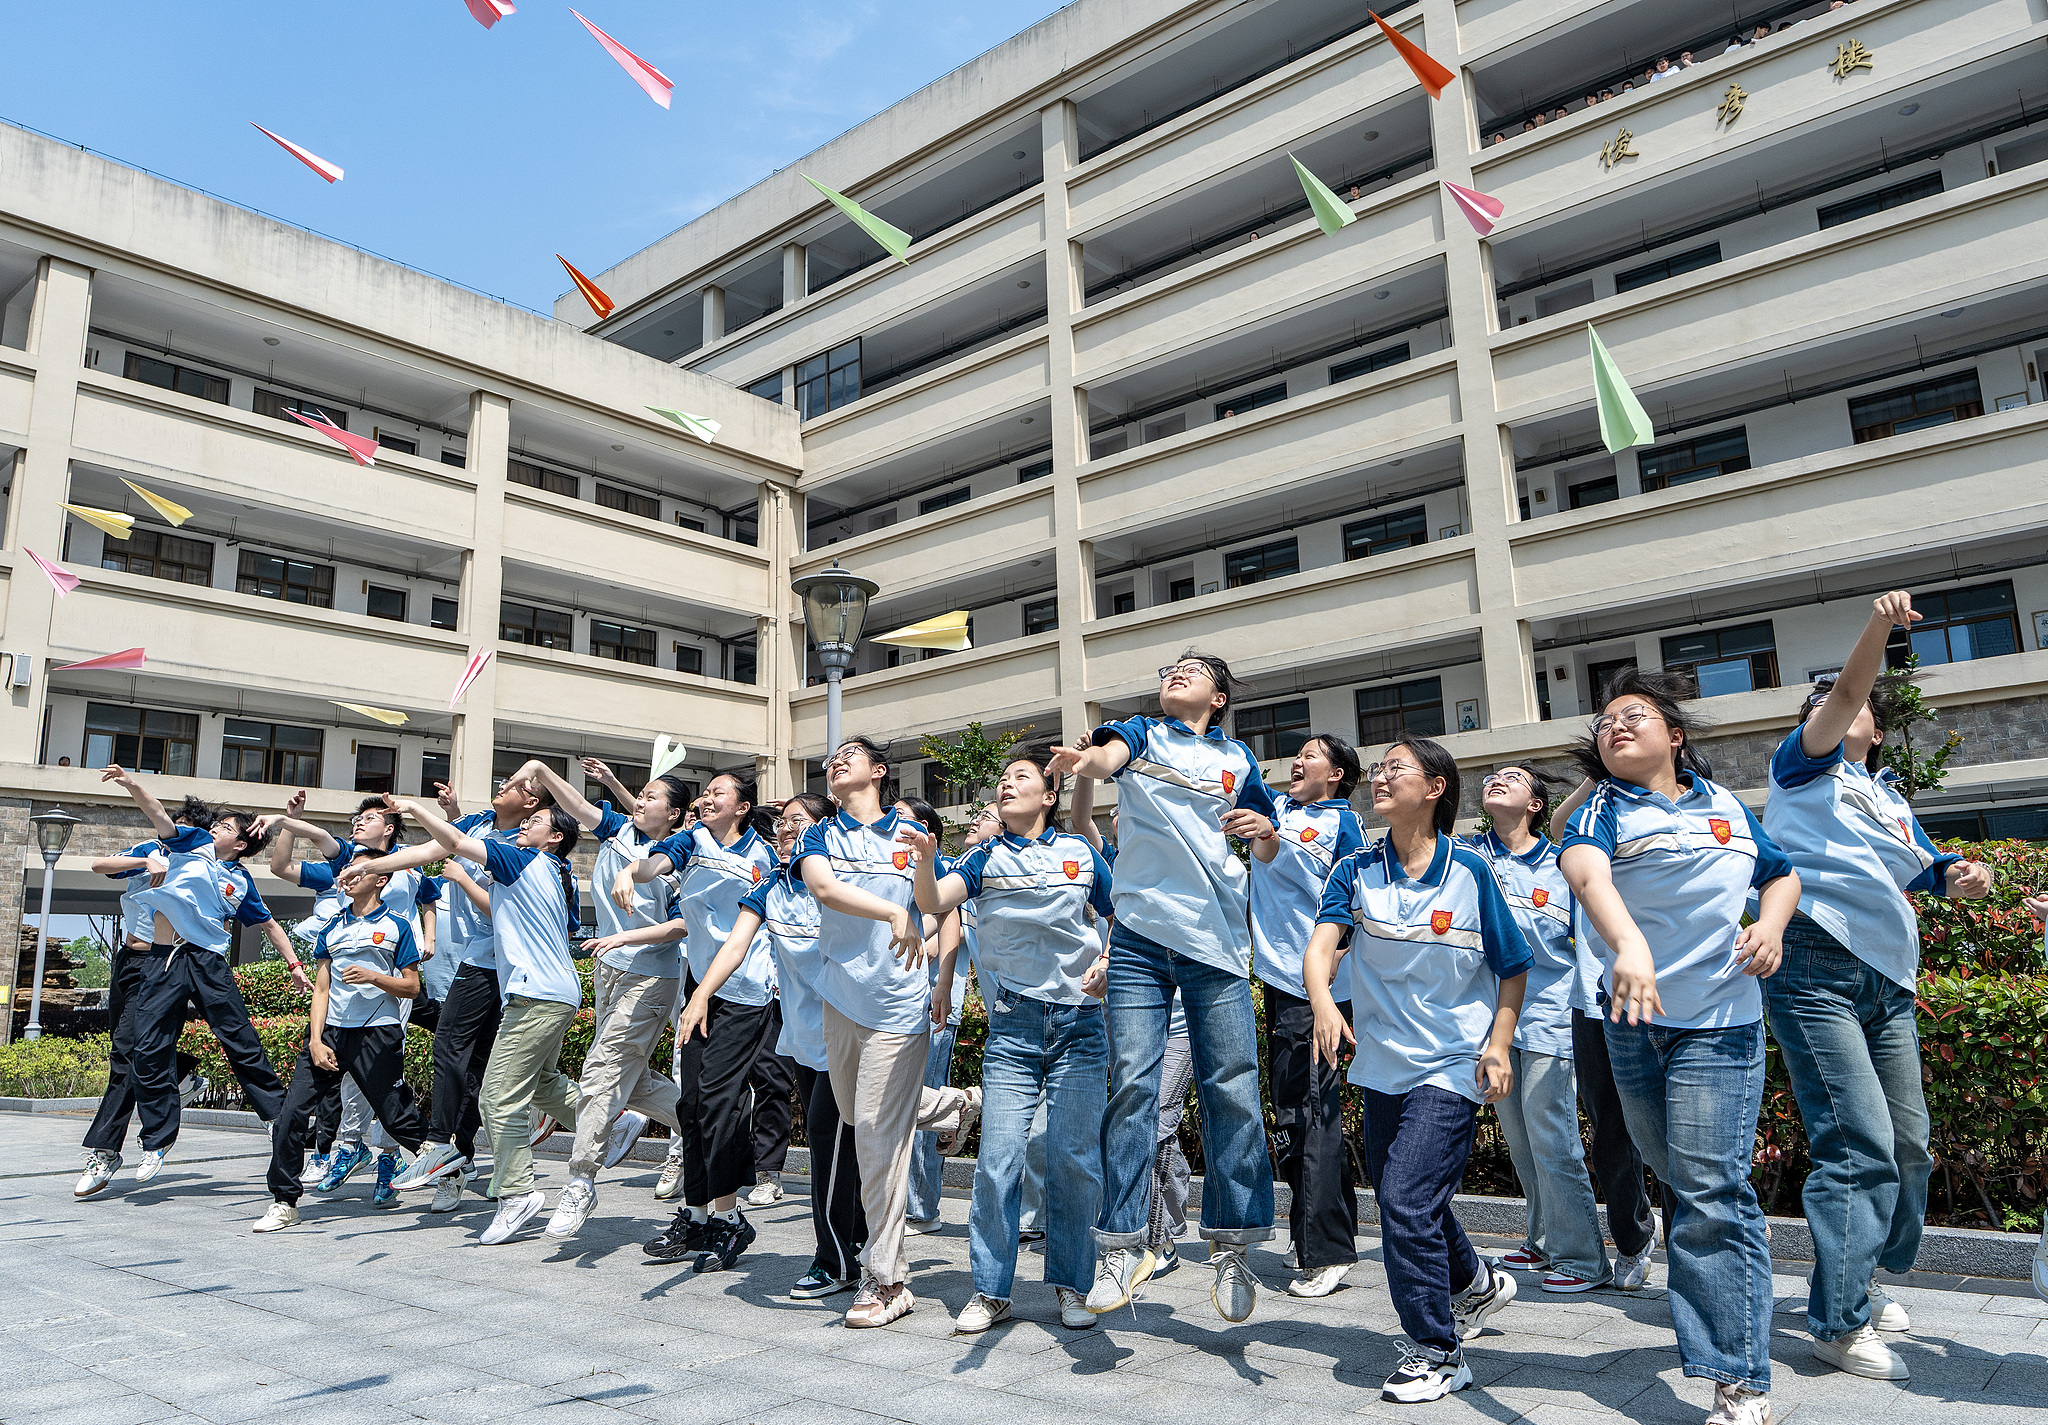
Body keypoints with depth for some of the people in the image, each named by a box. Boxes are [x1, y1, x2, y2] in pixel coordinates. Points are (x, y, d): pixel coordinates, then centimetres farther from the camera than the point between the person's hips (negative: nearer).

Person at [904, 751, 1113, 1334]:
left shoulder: (1080, 854, 8)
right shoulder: (985, 857, 8)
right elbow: (934, 903, -8)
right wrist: (926, 860, -28)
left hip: (1080, 1021, 0)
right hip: (1013, 1026, 0)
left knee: (1075, 1158, 2)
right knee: (998, 1158, -4)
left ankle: (1071, 1285, 18)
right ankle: (990, 1290, 11)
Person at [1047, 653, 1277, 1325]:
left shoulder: (1238, 759, 16)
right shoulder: (1141, 734, 12)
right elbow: (1111, 753, -12)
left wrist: (1261, 827, -2)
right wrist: (1089, 758, -37)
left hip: (1216, 941, 1)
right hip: (1140, 936, -1)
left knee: (1232, 1091, 0)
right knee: (1131, 1084, -4)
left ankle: (1232, 1249, 15)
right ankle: (1122, 1245, 7)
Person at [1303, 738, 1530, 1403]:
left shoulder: (1469, 870, -8)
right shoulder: (1357, 870, -2)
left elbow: (1512, 968, 0)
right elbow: (1321, 942, -17)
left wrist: (1499, 1043, -11)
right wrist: (1323, 1000, -37)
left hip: (1452, 1066, -5)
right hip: (1384, 1062, 5)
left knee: (1407, 1200, -14)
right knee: (1402, 1197, 20)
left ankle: (1437, 1353, 7)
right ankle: (1477, 1282, 49)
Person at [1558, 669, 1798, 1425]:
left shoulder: (1726, 807, 8)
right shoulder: (1604, 807, -2)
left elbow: (1781, 874, 24)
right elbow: (1583, 866, -25)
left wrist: (1771, 922, 1)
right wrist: (1629, 943, -44)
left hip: (1720, 1022, -1)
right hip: (1634, 1022, 1)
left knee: (1711, 1192, -9)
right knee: (1678, 1181, 15)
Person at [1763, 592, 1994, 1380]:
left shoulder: (1892, 800, 25)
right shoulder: (1804, 765, 7)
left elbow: (1928, 871, 24)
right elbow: (1841, 697, -9)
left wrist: (1964, 877, 0)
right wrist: (1877, 628, -23)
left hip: (1888, 982, 7)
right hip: (1814, 967, -7)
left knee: (1907, 1147, 10)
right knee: (1860, 1145, -13)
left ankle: (1854, 1284, 28)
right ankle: (1839, 1323, -4)